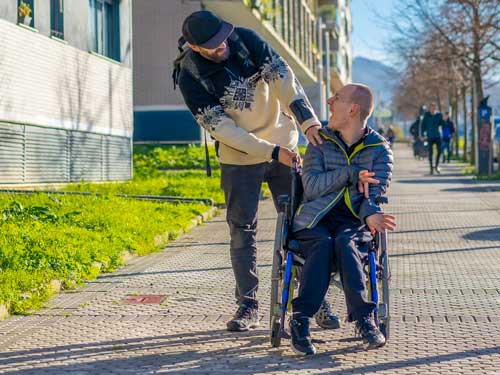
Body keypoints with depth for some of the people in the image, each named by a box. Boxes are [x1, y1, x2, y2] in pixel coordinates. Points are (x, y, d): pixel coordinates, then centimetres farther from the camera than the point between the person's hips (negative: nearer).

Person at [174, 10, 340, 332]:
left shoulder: (246, 39, -11)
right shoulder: (190, 76, -16)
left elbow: (282, 77, -21)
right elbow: (222, 128, -19)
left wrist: (308, 121, -35)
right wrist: (272, 152, -25)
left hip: (284, 146, 2)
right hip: (240, 158, -1)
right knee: (242, 231, 3)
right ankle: (248, 305, 14)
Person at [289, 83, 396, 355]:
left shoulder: (379, 148, 8)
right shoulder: (320, 141, 10)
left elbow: (376, 189, -5)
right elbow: (311, 186, -3)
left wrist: (369, 213, -27)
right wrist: (351, 174, -12)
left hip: (354, 221, 0)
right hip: (316, 219, 0)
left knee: (345, 243, -35)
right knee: (323, 243, -33)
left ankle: (362, 318, -37)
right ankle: (300, 320, -36)